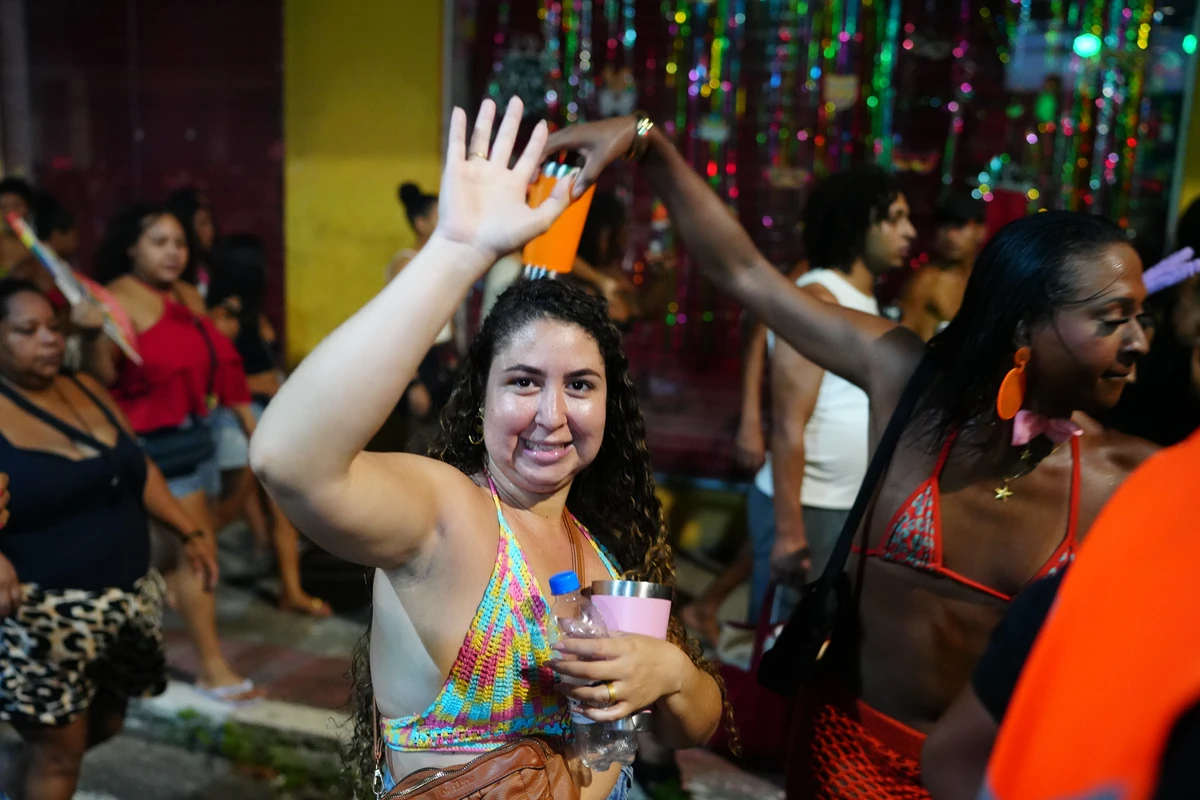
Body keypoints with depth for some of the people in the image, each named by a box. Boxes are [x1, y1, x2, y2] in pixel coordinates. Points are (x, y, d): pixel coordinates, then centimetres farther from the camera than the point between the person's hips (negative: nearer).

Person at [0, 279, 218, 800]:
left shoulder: (85, 389, 7)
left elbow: (138, 469, 13)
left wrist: (190, 531, 8)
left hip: (127, 598, 7)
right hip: (43, 613, -7)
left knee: (105, 723, 21)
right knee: (59, 751, 4)